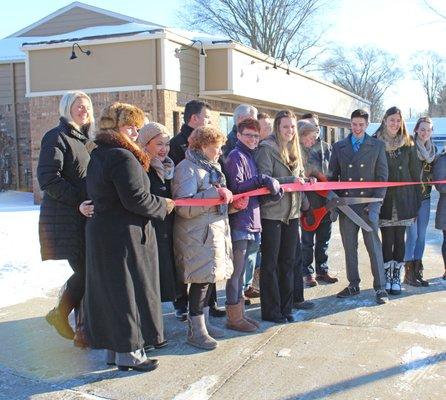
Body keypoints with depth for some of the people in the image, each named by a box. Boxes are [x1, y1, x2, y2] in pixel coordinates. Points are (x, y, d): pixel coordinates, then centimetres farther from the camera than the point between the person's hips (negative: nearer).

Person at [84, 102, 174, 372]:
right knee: (130, 289, 2)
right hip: (125, 236, -9)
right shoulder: (123, 157, -18)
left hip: (102, 231, 10)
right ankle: (129, 352, 13)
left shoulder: (98, 155, 12)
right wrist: (164, 205, -7)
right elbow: (136, 199, -23)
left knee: (109, 290, 15)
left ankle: (114, 349, 27)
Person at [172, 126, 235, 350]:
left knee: (208, 278, 14)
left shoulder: (212, 167, 18)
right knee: (201, 279, -5)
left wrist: (231, 199, 7)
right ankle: (196, 331, 8)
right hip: (197, 236, -9)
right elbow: (184, 207, -23)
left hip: (215, 230, 9)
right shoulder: (187, 168, -12)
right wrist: (215, 194, -26)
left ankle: (203, 322, 27)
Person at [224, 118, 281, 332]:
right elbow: (236, 186, -19)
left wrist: (271, 185, 3)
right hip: (239, 221, -9)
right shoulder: (235, 156, -8)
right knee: (236, 270, -1)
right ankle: (234, 316, 9)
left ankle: (240, 313, 25)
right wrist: (261, 179, -24)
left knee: (245, 269, 15)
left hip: (253, 221, 9)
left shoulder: (250, 156, 19)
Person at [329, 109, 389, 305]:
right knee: (349, 247, 8)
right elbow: (332, 176, 11)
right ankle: (353, 285, 20)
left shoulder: (377, 146, 5)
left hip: (368, 204, -2)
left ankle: (380, 288, 6)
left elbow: (382, 176, 1)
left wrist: (376, 203, -8)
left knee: (374, 246, -2)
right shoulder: (338, 147, 9)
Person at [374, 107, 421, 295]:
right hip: (384, 200, -1)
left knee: (399, 239, 6)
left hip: (403, 200, 2)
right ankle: (387, 277, 14)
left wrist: (416, 202, 3)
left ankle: (397, 277, 17)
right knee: (387, 240, 1)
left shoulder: (408, 145, 5)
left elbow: (415, 174, 7)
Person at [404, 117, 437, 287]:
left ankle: (417, 271, 16)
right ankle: (409, 273, 3)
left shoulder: (433, 149, 11)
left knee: (421, 235, 8)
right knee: (412, 234, -6)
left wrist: (432, 178, 6)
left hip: (425, 196, 6)